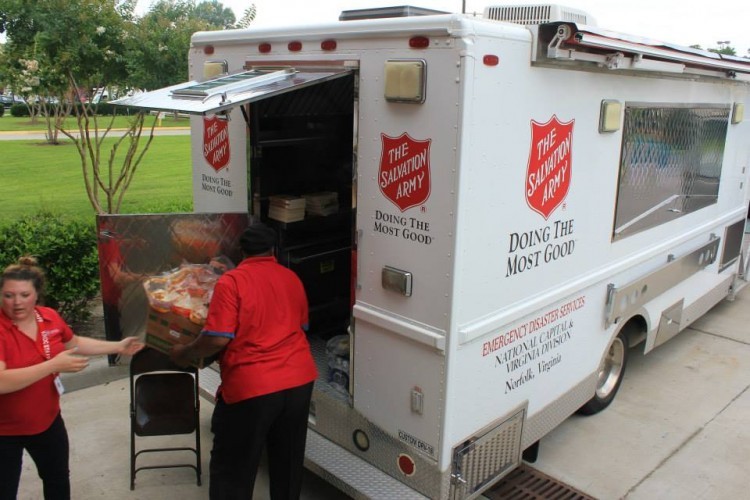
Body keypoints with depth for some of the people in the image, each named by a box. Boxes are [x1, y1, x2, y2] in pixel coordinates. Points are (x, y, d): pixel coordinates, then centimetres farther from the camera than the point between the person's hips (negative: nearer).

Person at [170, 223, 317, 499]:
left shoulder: (231, 281, -10)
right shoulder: (292, 279, 8)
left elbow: (217, 339, -16)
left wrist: (184, 353, 2)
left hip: (251, 386, -5)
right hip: (299, 380, 6)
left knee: (232, 469, 9)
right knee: (288, 460, 21)